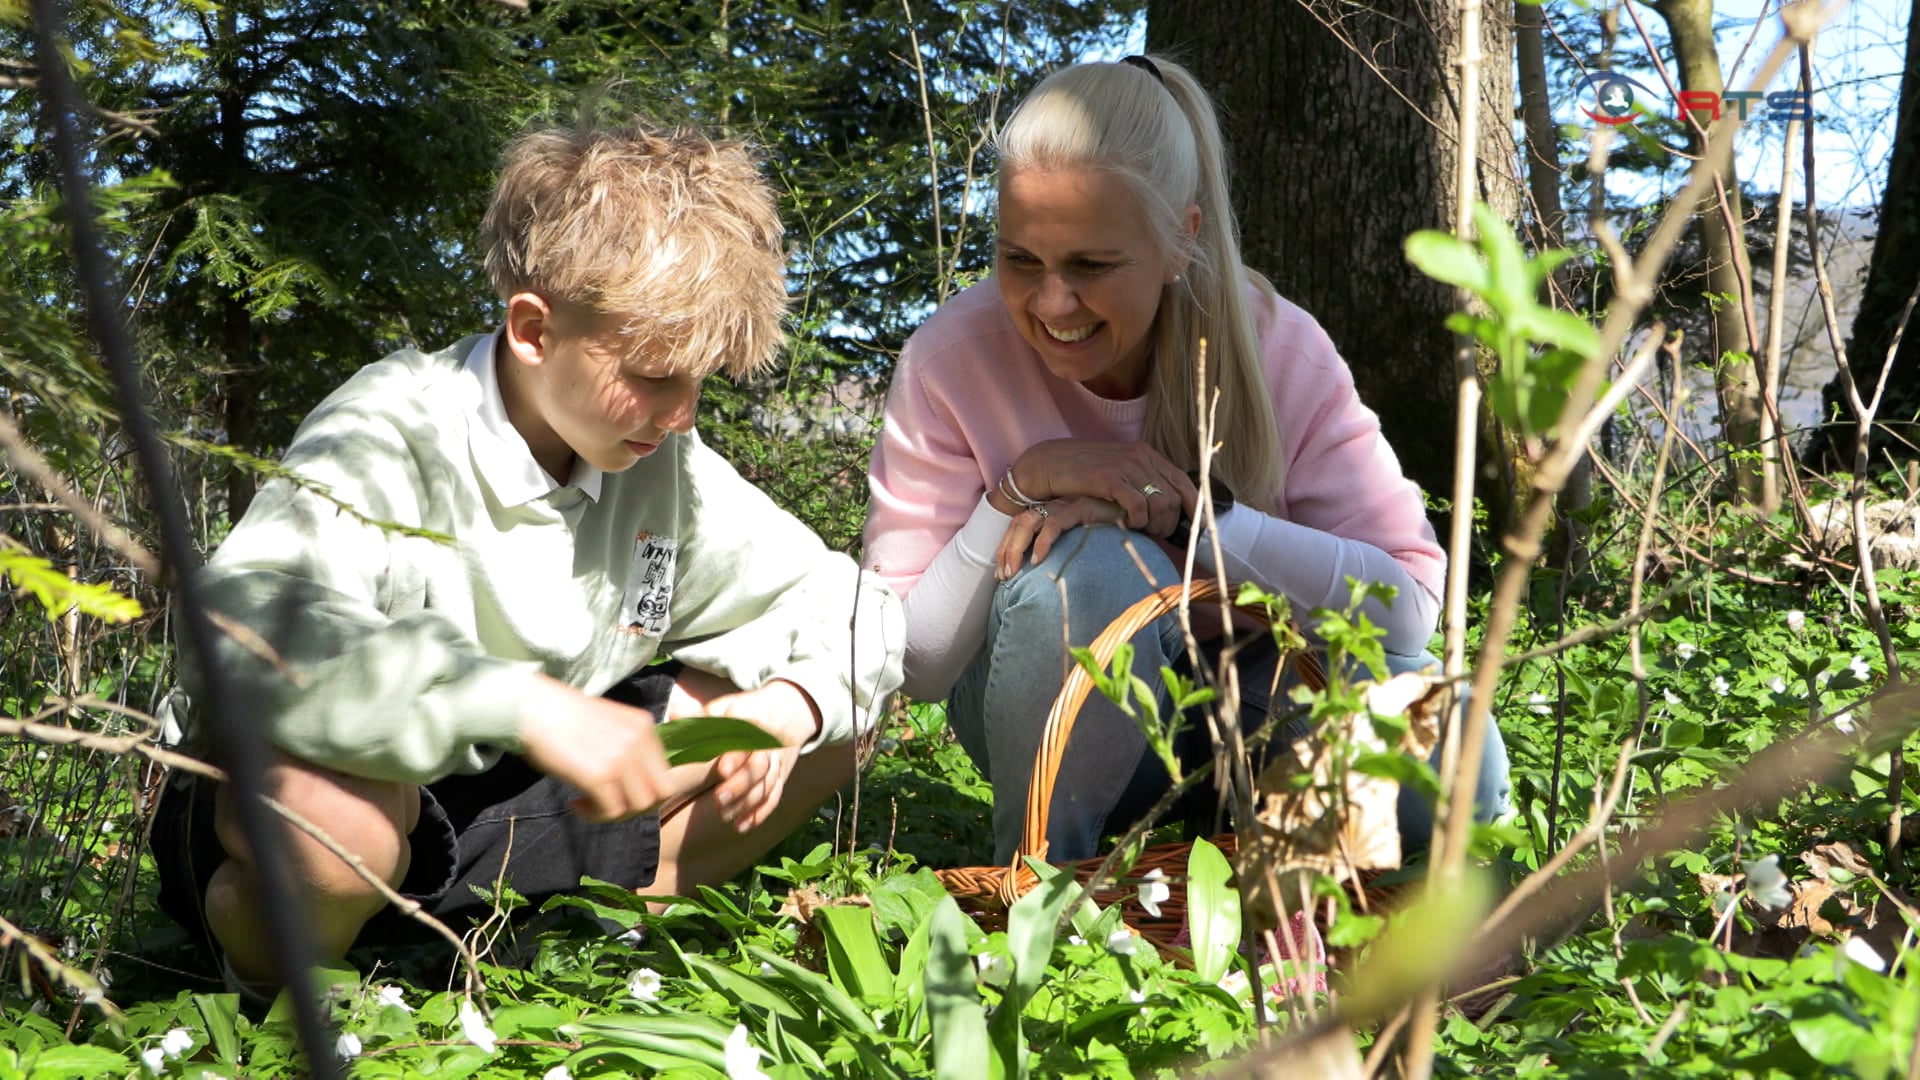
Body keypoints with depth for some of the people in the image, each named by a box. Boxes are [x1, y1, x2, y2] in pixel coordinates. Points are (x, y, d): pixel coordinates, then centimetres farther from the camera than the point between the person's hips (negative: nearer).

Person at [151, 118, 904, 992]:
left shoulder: (668, 469, -5)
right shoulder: (390, 440, -25)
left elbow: (839, 599, 2)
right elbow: (244, 638, -44)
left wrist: (785, 707, -21)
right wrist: (523, 701, -51)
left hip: (514, 803, 5)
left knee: (831, 717, -5)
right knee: (322, 812, -43)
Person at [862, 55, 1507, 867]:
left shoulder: (1276, 346, -17)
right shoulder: (950, 360, -19)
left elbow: (1411, 602, -23)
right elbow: (907, 663, -16)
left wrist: (1194, 511, -33)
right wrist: (1021, 485, -31)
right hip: (1056, 724, -1)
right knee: (1095, 562, -34)